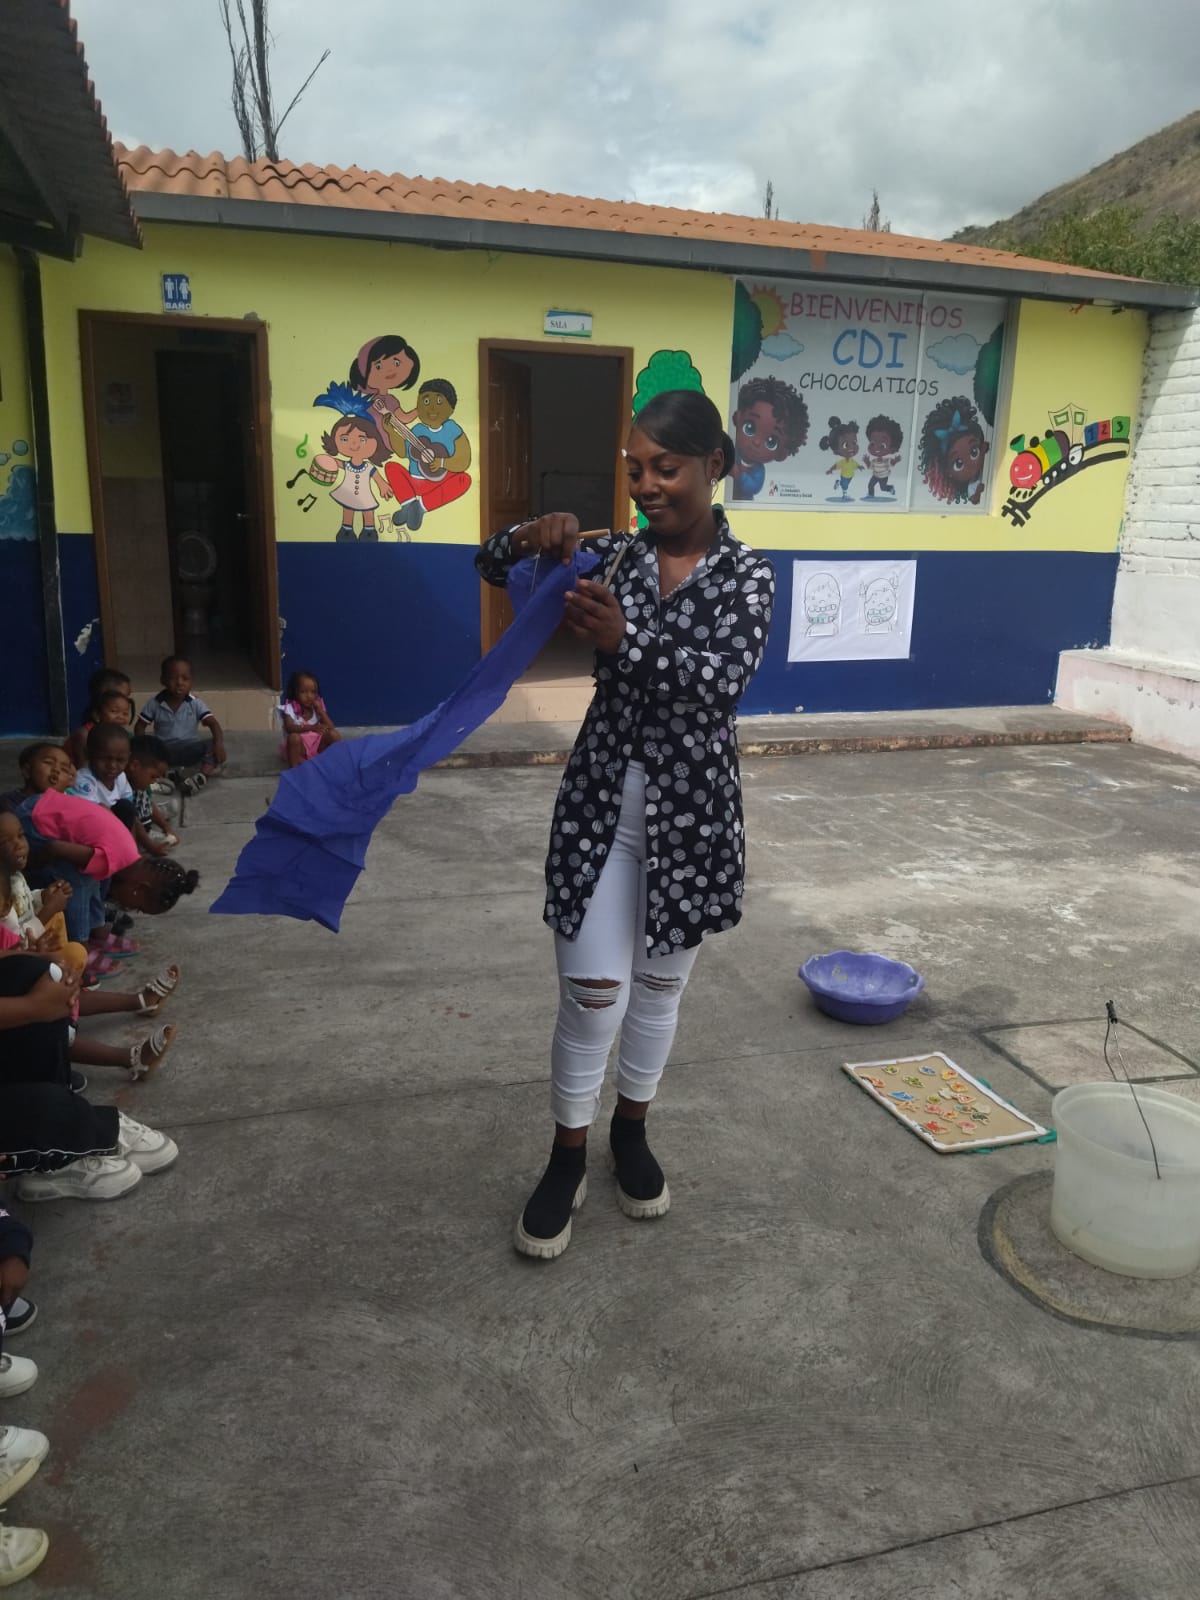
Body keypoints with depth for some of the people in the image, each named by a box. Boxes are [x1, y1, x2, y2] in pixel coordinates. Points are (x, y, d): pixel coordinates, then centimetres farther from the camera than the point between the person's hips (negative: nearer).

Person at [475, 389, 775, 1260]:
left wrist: (627, 643, -34)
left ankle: (631, 1133, 36)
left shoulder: (745, 571, -5)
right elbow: (492, 565, 6)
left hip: (690, 806, -1)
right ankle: (568, 1159, 21)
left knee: (659, 983, 14)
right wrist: (529, 539, -17)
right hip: (601, 797, 1)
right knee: (591, 988, 3)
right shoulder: (615, 553, 2)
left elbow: (726, 678, -20)